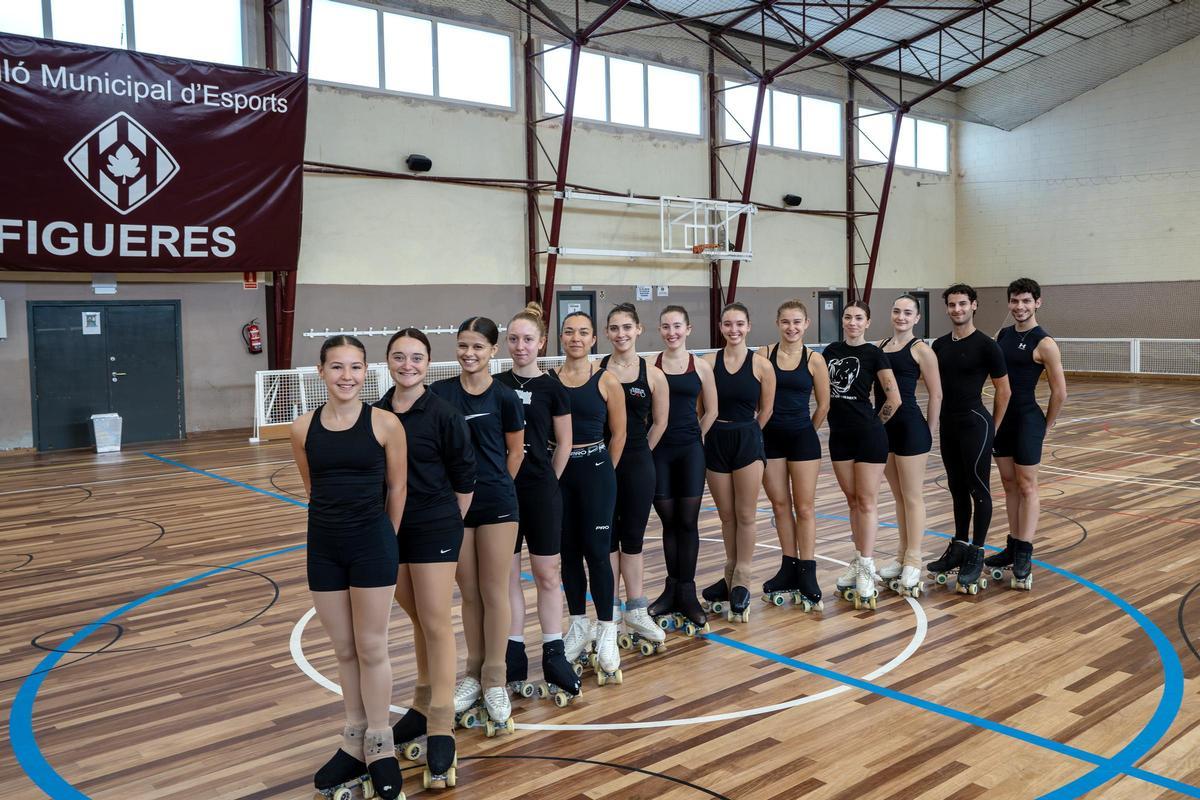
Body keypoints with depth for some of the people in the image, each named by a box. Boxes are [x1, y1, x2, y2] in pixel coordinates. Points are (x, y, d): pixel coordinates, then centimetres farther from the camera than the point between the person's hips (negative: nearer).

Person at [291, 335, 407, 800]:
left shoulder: (385, 424, -9)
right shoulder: (303, 429, -1)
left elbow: (396, 489, 0)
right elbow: (313, 490, 12)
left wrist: (382, 539, 6)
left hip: (372, 545, -3)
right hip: (324, 547, 3)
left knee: (372, 650, 6)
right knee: (344, 652, 14)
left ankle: (379, 748, 22)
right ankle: (354, 744, 29)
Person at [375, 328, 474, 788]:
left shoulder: (443, 415, -11)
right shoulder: (376, 414, 1)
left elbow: (465, 478, -6)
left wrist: (448, 523, 0)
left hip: (434, 530, -4)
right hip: (389, 529, 5)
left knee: (436, 624, -2)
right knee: (418, 621, 17)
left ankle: (440, 730, 4)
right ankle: (424, 706, 32)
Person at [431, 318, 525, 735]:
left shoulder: (504, 397, -5)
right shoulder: (440, 392, 1)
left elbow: (515, 452, 4)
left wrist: (493, 486, 7)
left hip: (496, 504, -2)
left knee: (493, 592, 3)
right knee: (468, 592, 12)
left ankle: (495, 680, 16)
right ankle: (474, 674, 25)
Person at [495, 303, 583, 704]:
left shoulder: (552, 388, -2)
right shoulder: (496, 385, 3)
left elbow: (563, 444, 3)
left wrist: (548, 481, 3)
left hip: (541, 490, -2)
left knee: (547, 575, 5)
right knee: (507, 575, 7)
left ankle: (554, 656, 16)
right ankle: (514, 658, 18)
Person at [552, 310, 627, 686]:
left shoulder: (606, 381, -3)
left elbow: (618, 434, 1)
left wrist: (601, 471, 3)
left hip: (595, 471, -2)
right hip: (558, 472, 3)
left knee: (596, 550, -2)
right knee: (568, 551, 10)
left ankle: (606, 633, 10)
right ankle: (579, 626, 25)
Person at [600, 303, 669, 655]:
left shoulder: (653, 375, -1)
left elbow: (659, 423, 7)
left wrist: (639, 452, 9)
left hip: (638, 463, 1)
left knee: (633, 536, 10)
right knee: (607, 535, 7)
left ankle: (635, 610, 22)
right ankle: (612, 610, 19)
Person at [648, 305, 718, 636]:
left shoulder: (701, 366, 2)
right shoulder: (650, 365, 0)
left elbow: (710, 411, 8)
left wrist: (694, 437, 6)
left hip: (690, 450, 0)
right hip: (659, 450, 0)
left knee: (688, 521, 2)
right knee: (668, 521, 8)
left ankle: (686, 592, 12)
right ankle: (672, 588, 21)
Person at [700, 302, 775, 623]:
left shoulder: (761, 365, -7)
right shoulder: (708, 362, -4)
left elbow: (765, 410, 4)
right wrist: (724, 432, 4)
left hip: (748, 441, -2)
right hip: (715, 442, 2)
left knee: (745, 515, 4)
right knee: (726, 516, 13)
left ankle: (741, 582, 14)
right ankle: (731, 576, 28)